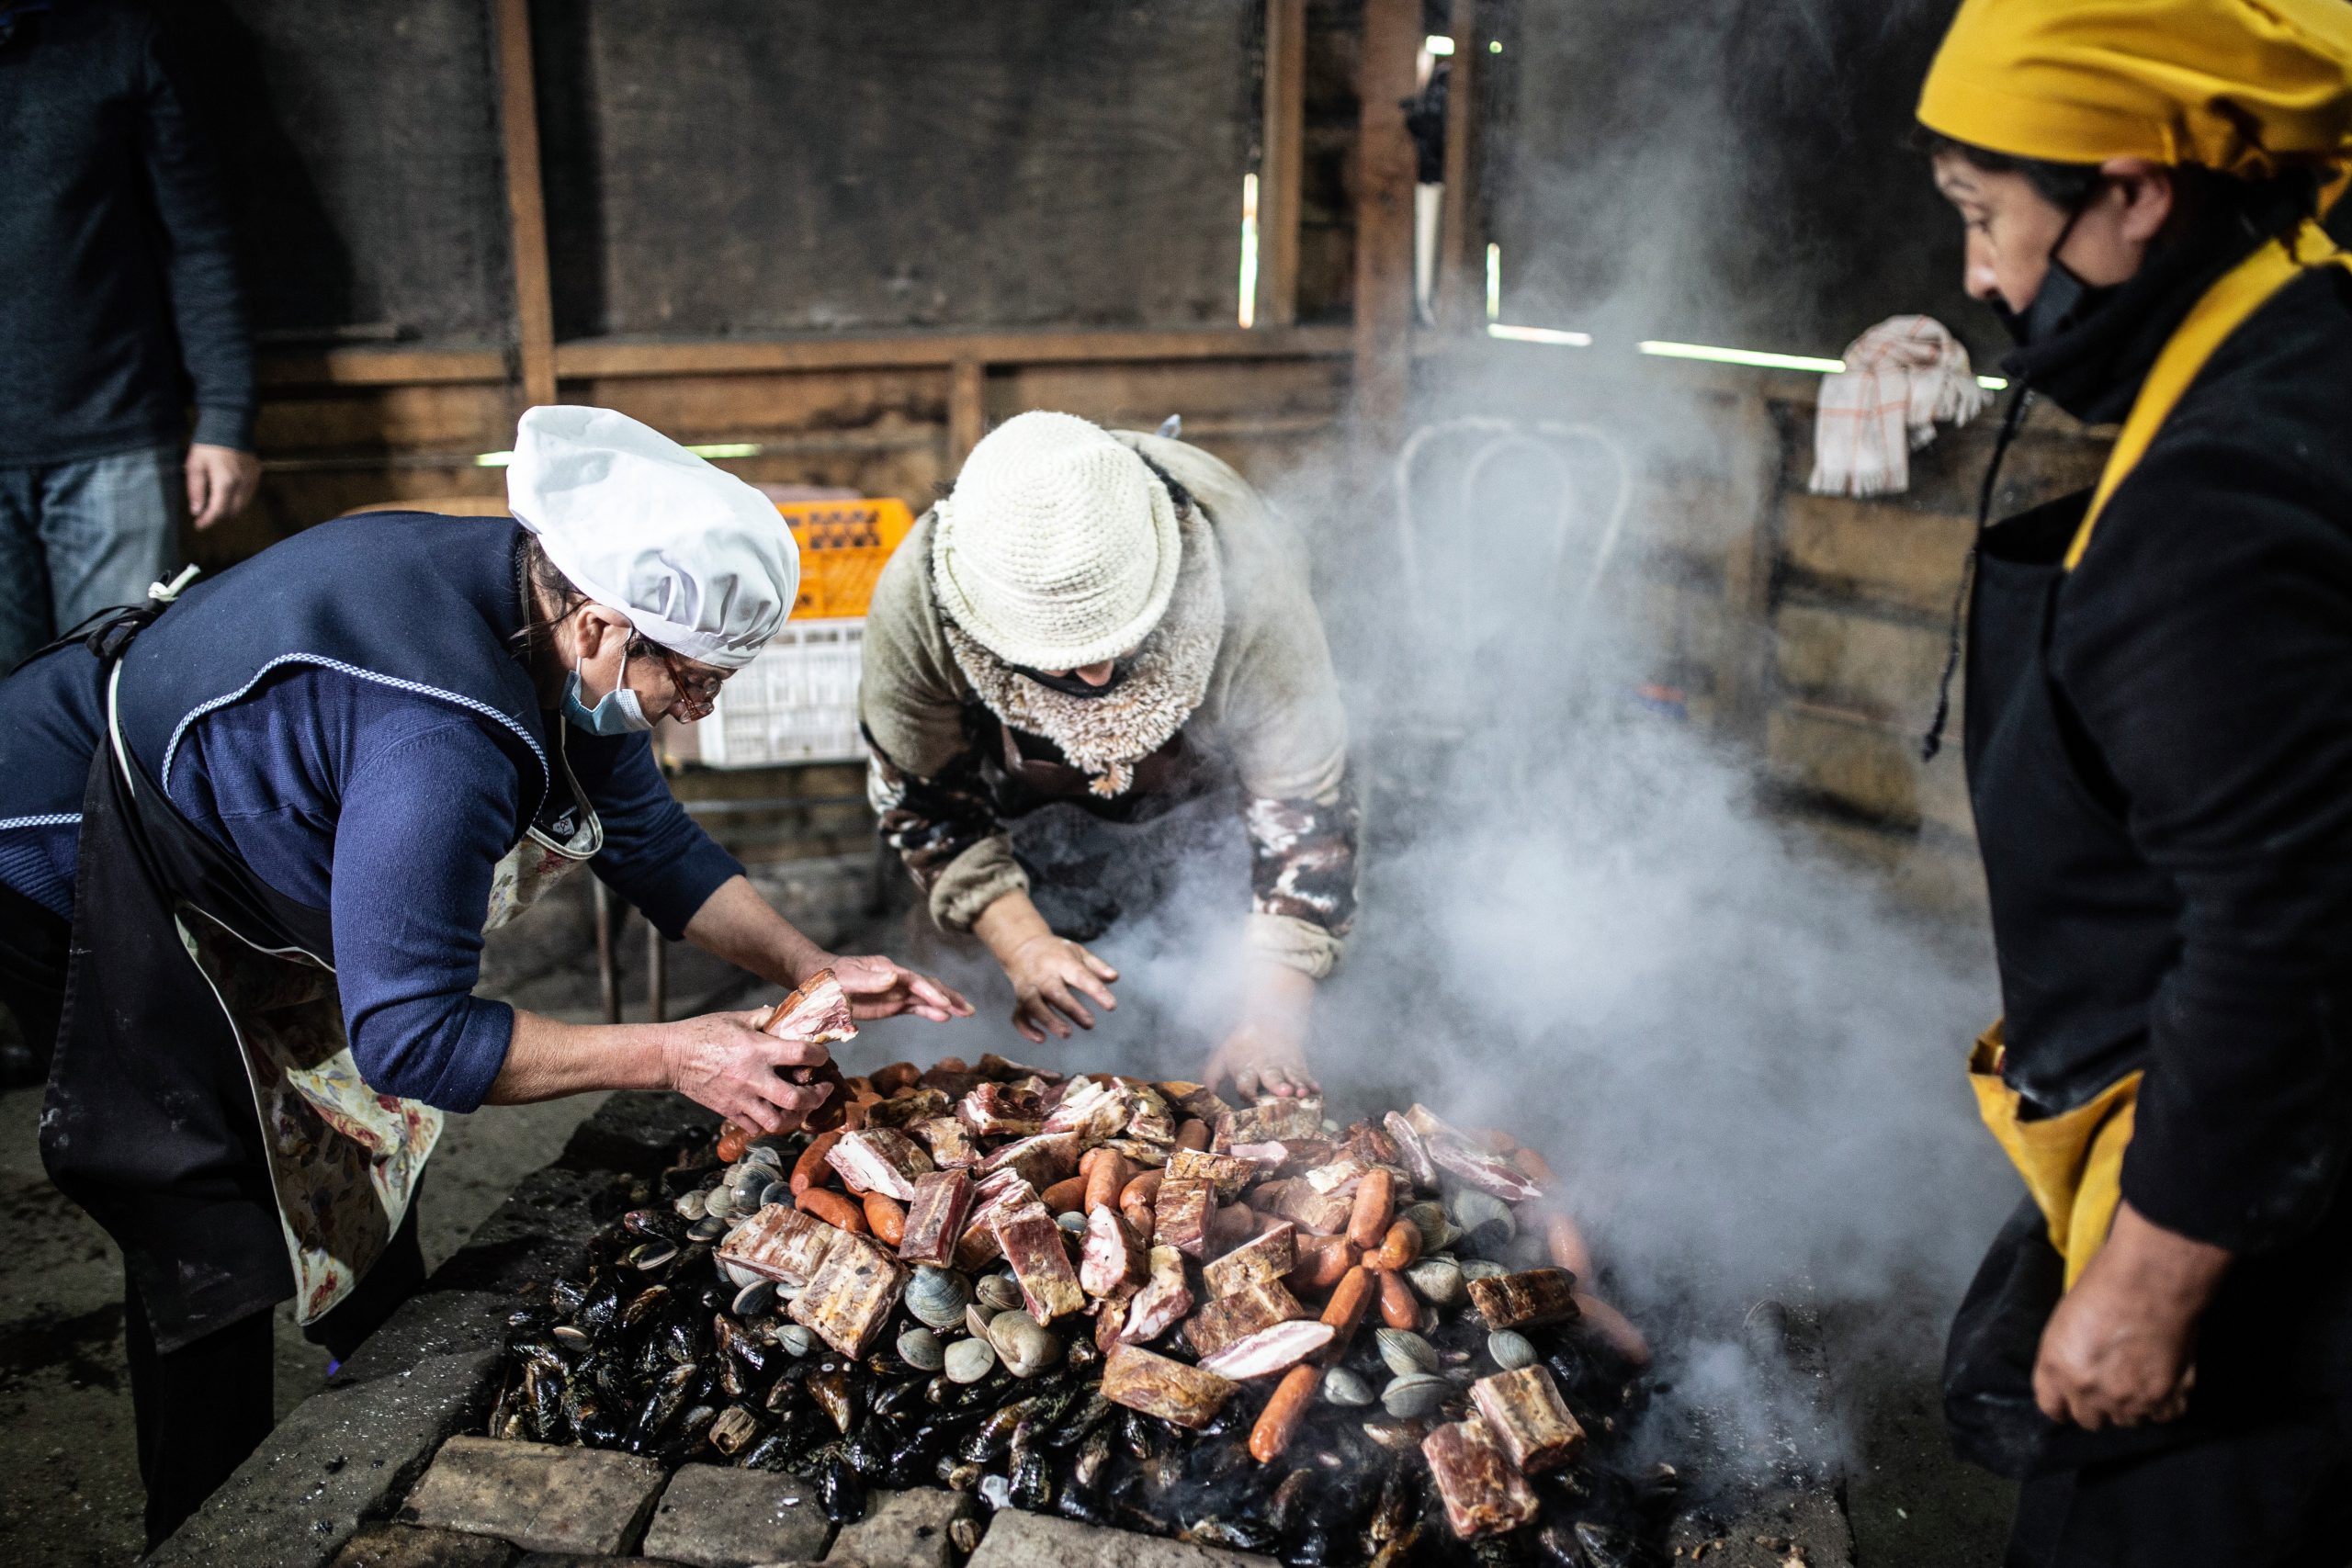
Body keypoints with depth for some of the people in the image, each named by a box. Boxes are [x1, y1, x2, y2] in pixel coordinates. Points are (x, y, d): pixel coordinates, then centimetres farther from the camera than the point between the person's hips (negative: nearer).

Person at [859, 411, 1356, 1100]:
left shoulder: (1243, 573, -43)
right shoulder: (914, 603, -38)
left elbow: (1302, 807, -32)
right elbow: (927, 801, -19)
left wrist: (1273, 1019, -37)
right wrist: (1022, 944, -31)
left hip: (1219, 774, 0)